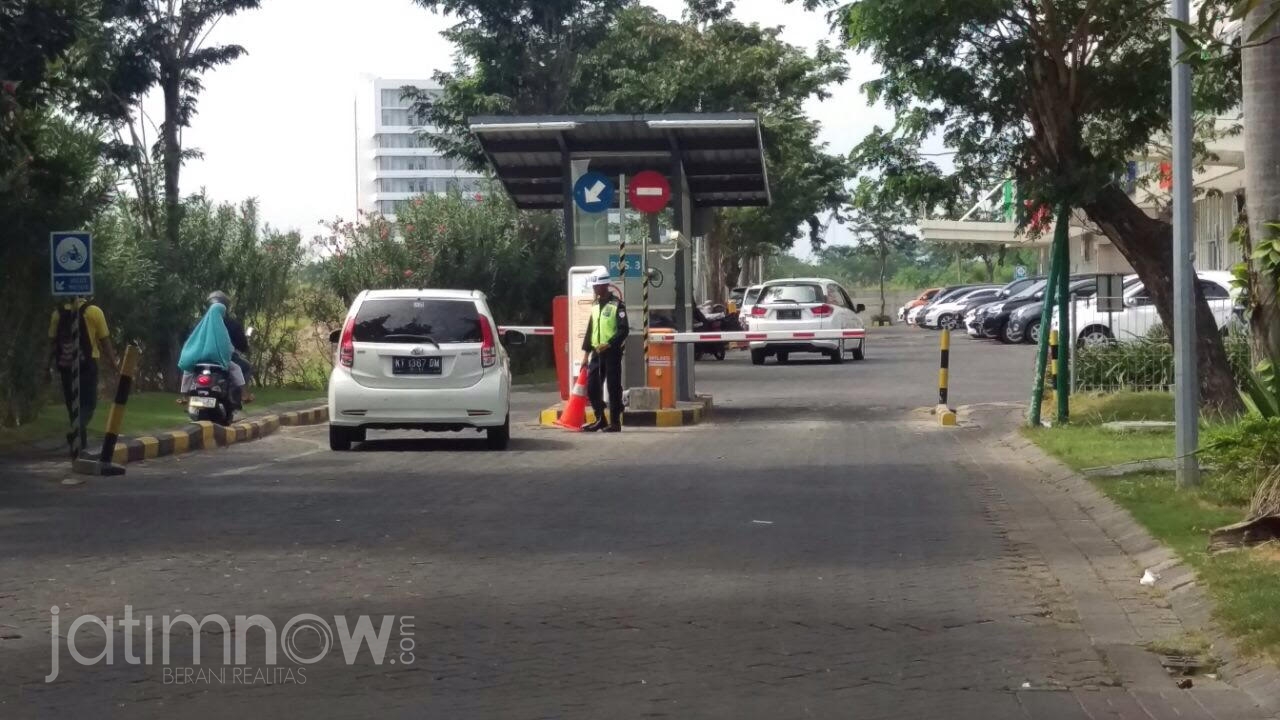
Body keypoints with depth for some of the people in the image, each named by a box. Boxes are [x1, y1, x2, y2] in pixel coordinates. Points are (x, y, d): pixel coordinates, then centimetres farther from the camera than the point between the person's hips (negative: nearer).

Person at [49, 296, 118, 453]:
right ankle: (77, 431, -25)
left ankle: (80, 441, 20)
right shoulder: (94, 311, -4)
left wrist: (51, 364, 13)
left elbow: (52, 341, 7)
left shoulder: (58, 313, 6)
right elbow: (105, 340, -2)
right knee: (88, 403, 1)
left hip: (65, 364, 3)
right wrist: (112, 362, 6)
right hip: (87, 364, -3)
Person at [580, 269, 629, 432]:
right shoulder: (595, 306, 16)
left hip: (612, 352, -7)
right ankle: (600, 420, 16)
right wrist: (586, 353, 15)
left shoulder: (617, 305, -6)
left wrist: (609, 344, -23)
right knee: (592, 387, 5)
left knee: (613, 387, -4)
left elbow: (624, 330, -14)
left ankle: (615, 422, 1)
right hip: (597, 352, 7)